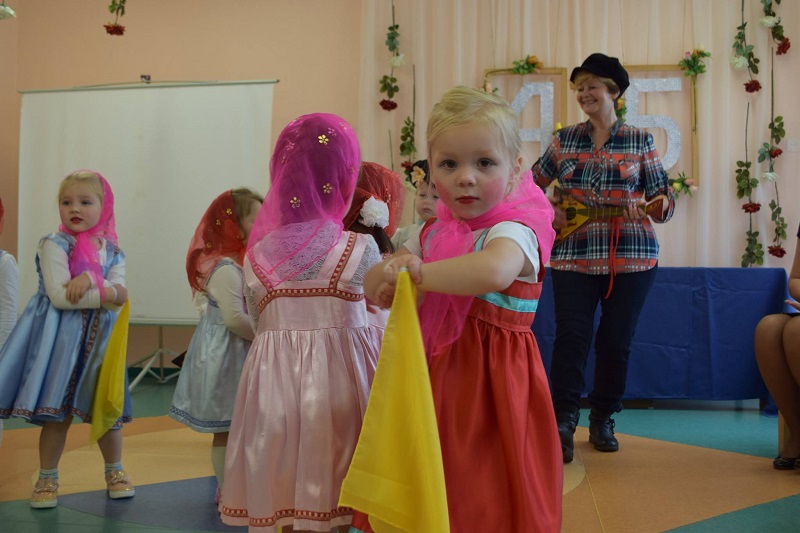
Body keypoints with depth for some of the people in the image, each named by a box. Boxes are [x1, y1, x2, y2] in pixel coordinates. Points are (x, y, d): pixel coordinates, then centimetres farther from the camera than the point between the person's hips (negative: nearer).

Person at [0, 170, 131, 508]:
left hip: (100, 337, 4)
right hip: (62, 338, -4)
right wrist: (106, 293, -15)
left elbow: (119, 295, -8)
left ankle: (114, 471, 31)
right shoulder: (55, 245, -8)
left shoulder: (112, 252, 6)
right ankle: (47, 479, 20)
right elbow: (60, 296, -19)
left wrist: (90, 278, -23)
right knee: (57, 413, 2)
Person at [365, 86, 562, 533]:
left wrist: (420, 273, -28)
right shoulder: (433, 233, 7)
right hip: (434, 378, 6)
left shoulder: (514, 230, -15)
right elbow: (373, 284, 11)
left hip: (492, 381, -6)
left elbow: (494, 271, -39)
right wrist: (389, 277, -13)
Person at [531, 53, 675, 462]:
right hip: (573, 256, 1)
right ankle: (563, 424, 0)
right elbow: (533, 183, 18)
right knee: (571, 336, -7)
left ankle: (603, 421, 21)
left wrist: (646, 205, -18)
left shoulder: (640, 141, 5)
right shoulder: (565, 139, 9)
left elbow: (666, 201, 4)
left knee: (616, 341, 5)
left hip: (631, 258, 0)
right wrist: (547, 212, 0)